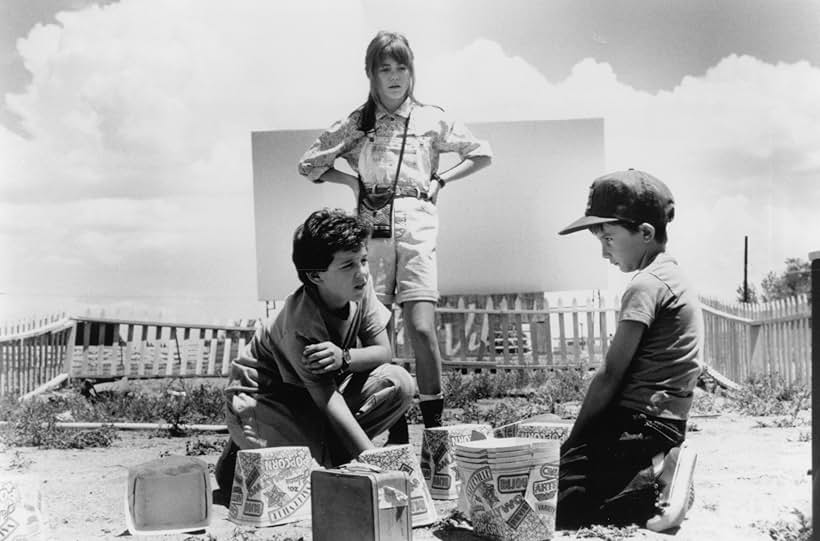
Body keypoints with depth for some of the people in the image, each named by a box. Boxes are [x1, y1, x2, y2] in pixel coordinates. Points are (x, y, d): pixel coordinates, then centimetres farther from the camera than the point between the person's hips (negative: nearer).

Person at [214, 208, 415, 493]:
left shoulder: (360, 286, -13)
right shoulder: (299, 323, -33)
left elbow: (384, 351, -9)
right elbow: (328, 401, -34)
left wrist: (344, 358, -32)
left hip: (324, 386, 7)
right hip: (260, 396, -7)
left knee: (400, 384, -14)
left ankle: (330, 453, -1)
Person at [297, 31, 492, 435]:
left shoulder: (432, 120, 11)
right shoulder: (357, 124, 13)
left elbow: (482, 154, 20)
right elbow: (309, 164, 20)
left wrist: (441, 180, 9)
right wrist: (351, 181, 8)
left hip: (416, 223, -1)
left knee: (422, 328, -14)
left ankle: (434, 424, -3)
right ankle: (393, 428, 4)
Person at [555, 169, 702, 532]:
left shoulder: (646, 286, -14)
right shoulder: (673, 277, 18)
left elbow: (611, 375, -15)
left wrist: (576, 438, -6)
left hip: (637, 422, -10)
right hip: (664, 424, 10)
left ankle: (653, 492, -14)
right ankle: (655, 474, 3)